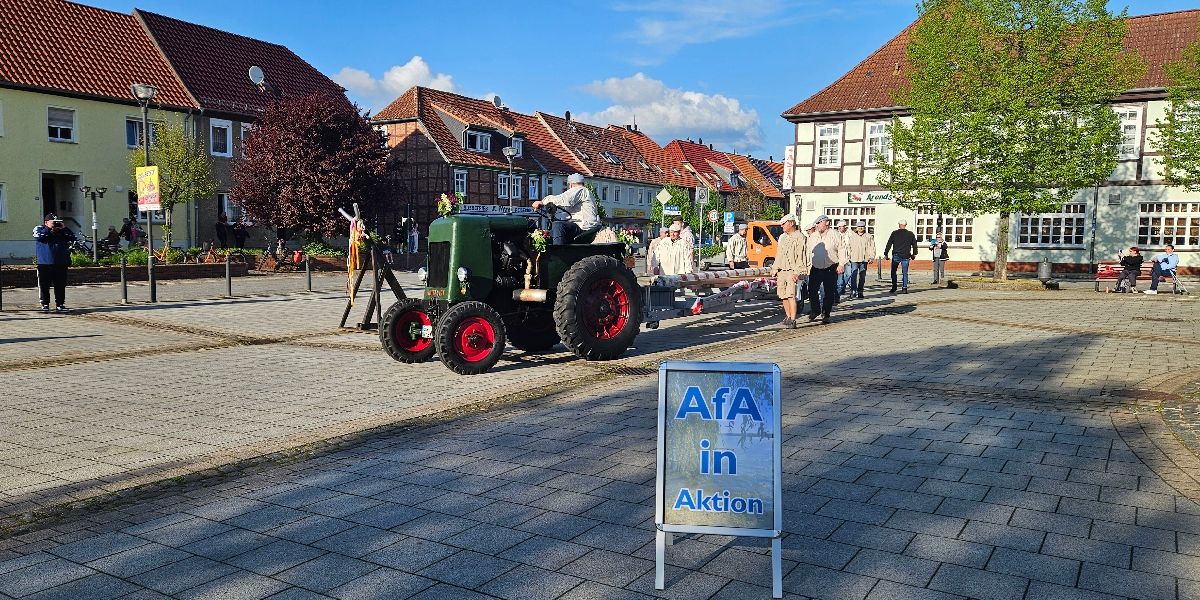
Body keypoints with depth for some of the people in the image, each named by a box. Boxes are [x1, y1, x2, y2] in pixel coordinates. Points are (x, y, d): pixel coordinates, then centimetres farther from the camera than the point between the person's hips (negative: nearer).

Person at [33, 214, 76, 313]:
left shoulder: (62, 231, 12)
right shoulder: (39, 229, 6)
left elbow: (72, 238, 1)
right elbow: (39, 237, -15)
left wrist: (64, 228, -7)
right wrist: (49, 228, -11)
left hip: (61, 264, 2)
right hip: (45, 264, -2)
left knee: (60, 286, 4)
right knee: (45, 286, 3)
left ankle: (60, 304, 11)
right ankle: (45, 304, 13)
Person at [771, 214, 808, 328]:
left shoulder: (799, 237, -6)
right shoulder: (782, 237, 18)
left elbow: (801, 256, -12)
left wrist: (796, 272, -18)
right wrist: (774, 269, 18)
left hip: (792, 271, -7)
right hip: (781, 271, 7)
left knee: (791, 295, -14)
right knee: (783, 295, 10)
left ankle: (792, 320, -14)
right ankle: (788, 316, 26)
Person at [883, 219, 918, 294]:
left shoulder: (894, 233, -3)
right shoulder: (910, 234, 4)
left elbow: (889, 244, -4)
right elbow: (914, 245, 12)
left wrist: (886, 254, 1)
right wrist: (914, 254, 23)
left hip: (896, 255, -2)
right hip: (906, 256, 2)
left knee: (893, 272, 10)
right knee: (905, 272, 7)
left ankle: (894, 288, 3)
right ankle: (904, 288, 3)